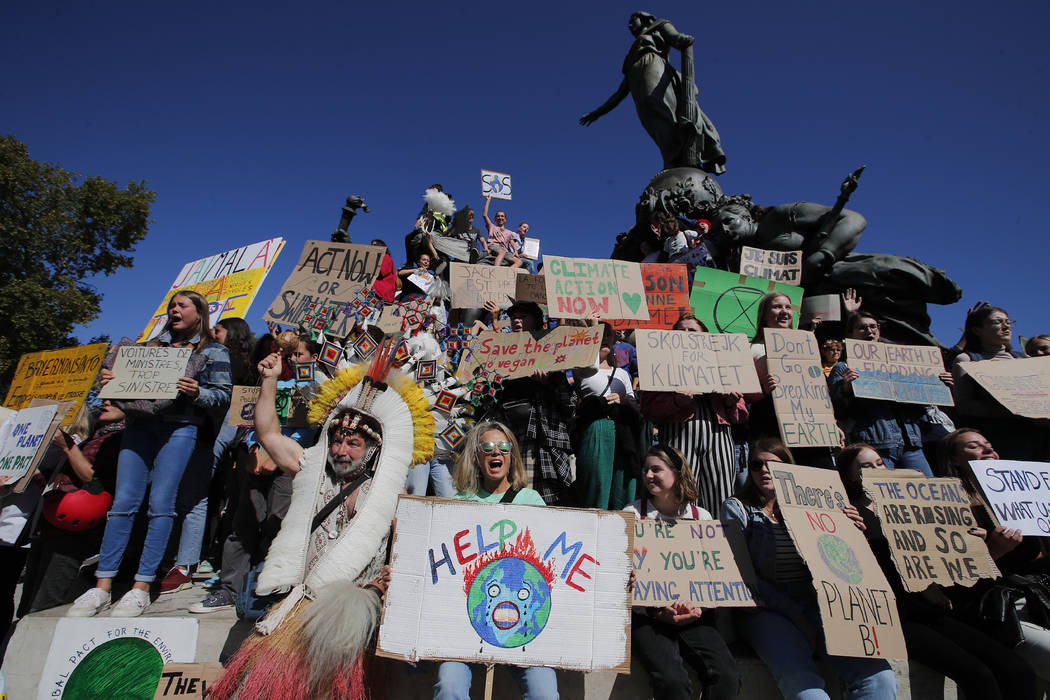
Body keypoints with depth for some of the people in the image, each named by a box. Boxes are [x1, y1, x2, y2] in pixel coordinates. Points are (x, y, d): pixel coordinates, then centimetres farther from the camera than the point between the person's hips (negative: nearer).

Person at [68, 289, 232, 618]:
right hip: (140, 423, 4)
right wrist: (109, 381, 3)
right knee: (123, 501, -3)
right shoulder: (155, 345, 24)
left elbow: (223, 396, 2)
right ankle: (102, 585, 4)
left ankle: (142, 587, -2)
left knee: (161, 503, -8)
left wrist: (196, 392, -16)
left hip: (180, 427, -4)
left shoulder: (214, 351, 11)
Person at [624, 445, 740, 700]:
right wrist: (657, 611, -13)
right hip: (646, 615, -2)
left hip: (693, 615, 3)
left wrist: (699, 606, -10)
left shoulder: (701, 517, 11)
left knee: (726, 676, -21)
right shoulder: (633, 514, 3)